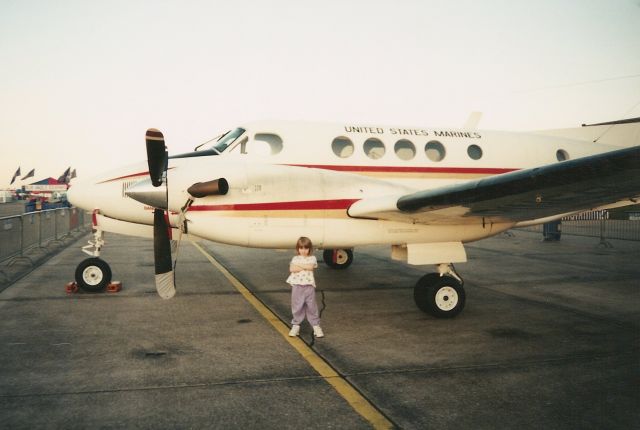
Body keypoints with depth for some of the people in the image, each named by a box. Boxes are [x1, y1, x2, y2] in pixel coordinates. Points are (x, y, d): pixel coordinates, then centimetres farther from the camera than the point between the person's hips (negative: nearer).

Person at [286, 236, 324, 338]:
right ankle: (296, 326, 17)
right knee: (297, 306, 6)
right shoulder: (295, 258, 6)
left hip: (309, 286, -1)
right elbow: (292, 269, -10)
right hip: (297, 285, 1)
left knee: (312, 306, 3)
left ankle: (316, 326, 11)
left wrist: (298, 265, -9)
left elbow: (310, 267, -15)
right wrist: (305, 267, -12)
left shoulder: (312, 258, 4)